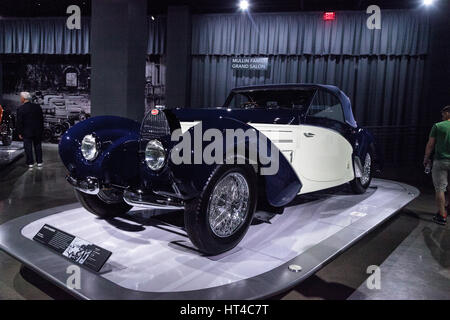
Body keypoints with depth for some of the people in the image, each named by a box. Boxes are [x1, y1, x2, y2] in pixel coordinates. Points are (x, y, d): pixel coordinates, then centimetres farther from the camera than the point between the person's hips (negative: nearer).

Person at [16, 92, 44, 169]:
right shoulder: (37, 107, 0)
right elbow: (41, 119, 6)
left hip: (27, 132, -3)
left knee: (28, 148, 4)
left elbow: (19, 122, -9)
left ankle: (30, 163, 6)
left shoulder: (20, 109, -11)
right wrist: (41, 129, 13)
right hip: (38, 131, 4)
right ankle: (39, 162, 14)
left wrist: (20, 133, -1)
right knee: (38, 146, 11)